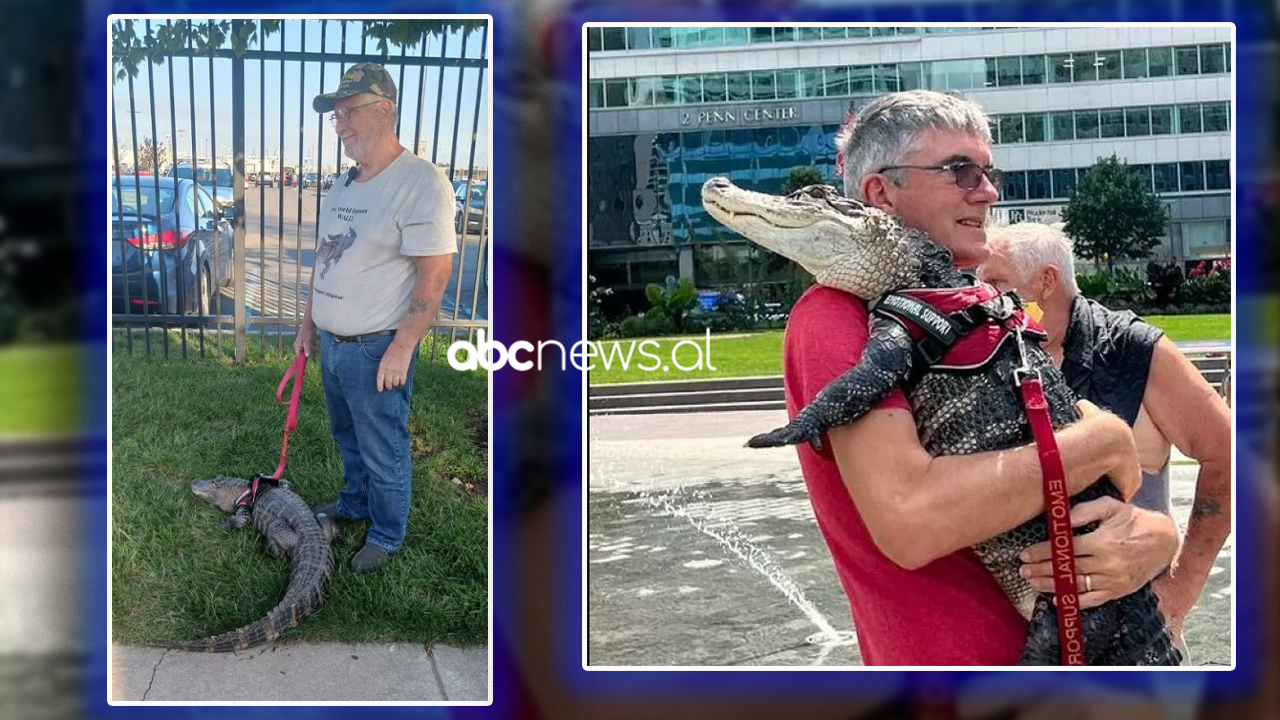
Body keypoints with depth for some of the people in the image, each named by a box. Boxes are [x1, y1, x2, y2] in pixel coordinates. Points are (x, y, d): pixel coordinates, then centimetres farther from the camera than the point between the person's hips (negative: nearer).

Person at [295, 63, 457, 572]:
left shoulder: (420, 182, -19)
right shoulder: (342, 186, 9)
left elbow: (435, 271, -22)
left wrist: (401, 348, -22)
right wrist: (308, 325, 19)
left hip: (376, 351, -8)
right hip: (331, 344, 8)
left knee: (384, 452, 6)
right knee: (348, 439, 25)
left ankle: (387, 535, 24)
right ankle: (354, 504, 45)